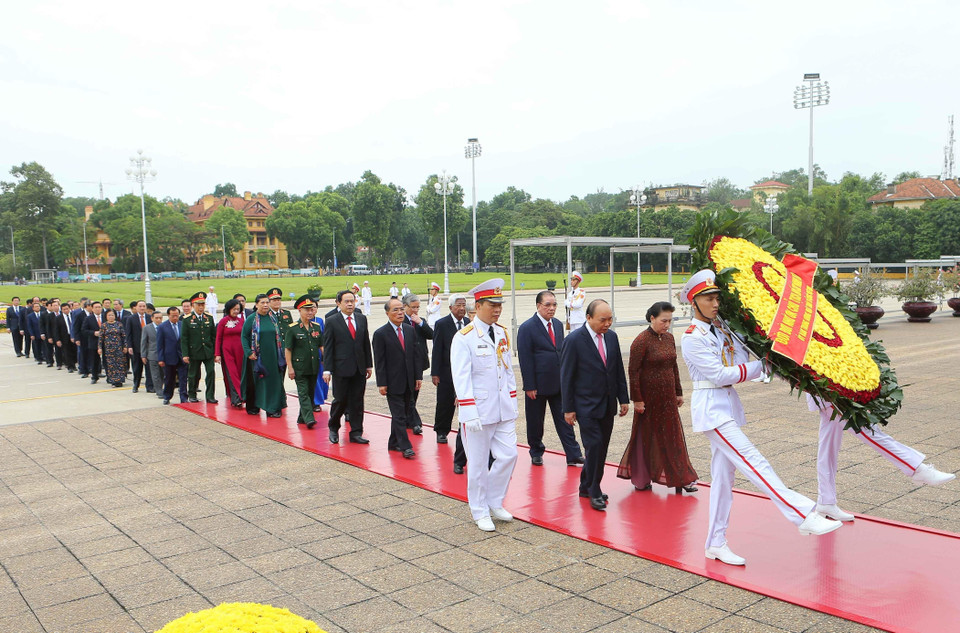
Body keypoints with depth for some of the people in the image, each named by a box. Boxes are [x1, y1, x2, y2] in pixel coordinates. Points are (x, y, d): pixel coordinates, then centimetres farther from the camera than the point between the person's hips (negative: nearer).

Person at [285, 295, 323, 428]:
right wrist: (290, 367, -9)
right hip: (299, 366, -5)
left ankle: (302, 417, 21)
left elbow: (322, 346, 12)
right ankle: (309, 419, -13)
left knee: (311, 392, 10)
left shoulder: (316, 327, 8)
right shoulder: (292, 328, -6)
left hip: (314, 366, 5)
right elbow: (287, 349, -5)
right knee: (303, 392, -8)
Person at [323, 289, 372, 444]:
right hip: (341, 368, -4)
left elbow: (366, 343, 12)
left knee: (357, 401, 6)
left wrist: (369, 365, 9)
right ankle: (333, 428, 26)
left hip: (359, 368, 4)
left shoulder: (362, 319, 10)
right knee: (341, 400, 2)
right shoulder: (331, 321, -3)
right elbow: (327, 347, -5)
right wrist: (327, 369, -10)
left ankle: (356, 433, 14)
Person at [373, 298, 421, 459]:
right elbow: (379, 361, -9)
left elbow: (416, 355, 10)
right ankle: (405, 447, 1)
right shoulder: (380, 334, -8)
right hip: (393, 383, -5)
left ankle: (394, 443, 24)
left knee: (405, 413, 11)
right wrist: (381, 383, -12)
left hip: (408, 381, 6)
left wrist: (418, 376, 6)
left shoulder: (410, 330, 7)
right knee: (399, 415, -4)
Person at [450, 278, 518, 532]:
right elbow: (461, 378, -15)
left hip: (504, 411, 6)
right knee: (478, 463, 6)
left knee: (508, 456, 6)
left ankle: (494, 502, 26)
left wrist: (513, 404, 11)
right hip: (479, 412, -6)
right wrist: (470, 414, -19)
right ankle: (480, 512, 22)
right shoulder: (464, 338, -11)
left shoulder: (502, 333, 9)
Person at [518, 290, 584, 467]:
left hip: (559, 383, 5)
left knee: (564, 419, 5)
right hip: (538, 385, -5)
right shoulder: (527, 328, -11)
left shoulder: (558, 324, 9)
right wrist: (529, 386, -15)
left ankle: (574, 456, 8)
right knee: (535, 422, 9)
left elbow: (562, 352, 15)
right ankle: (536, 453, 27)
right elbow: (525, 359, -12)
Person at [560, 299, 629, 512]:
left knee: (602, 448, 9)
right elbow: (566, 376, -10)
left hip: (608, 405, 6)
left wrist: (623, 399, 9)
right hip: (586, 405, -6)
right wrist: (568, 408, -10)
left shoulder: (612, 337, 5)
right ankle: (594, 492, 4)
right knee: (594, 446, -10)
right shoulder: (574, 340, -13)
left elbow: (619, 370, 12)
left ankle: (586, 487, 24)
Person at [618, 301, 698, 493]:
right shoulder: (642, 341, -15)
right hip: (649, 397, -7)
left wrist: (678, 392, 15)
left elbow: (674, 366, 15)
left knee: (673, 436, 10)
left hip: (668, 397, 7)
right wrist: (637, 399, -16)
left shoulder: (669, 338, 6)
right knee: (646, 436, 5)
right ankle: (641, 480, 18)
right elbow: (633, 371, -15)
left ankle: (680, 479, 20)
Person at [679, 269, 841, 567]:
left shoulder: (721, 329, 12)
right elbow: (720, 375, -14)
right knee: (753, 461, -15)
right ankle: (803, 515, -18)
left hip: (728, 405, 8)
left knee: (723, 474, 9)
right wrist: (763, 365, -11)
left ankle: (715, 544, 16)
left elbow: (741, 360, 3)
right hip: (711, 408, -8)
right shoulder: (692, 338, -11)